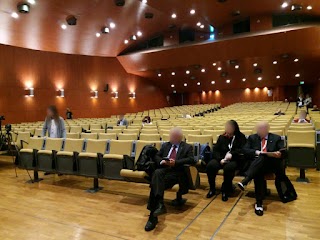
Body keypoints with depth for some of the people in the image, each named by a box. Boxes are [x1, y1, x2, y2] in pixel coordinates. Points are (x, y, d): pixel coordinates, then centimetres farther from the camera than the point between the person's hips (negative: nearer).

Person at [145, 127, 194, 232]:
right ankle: (159, 204, -45)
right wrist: (162, 161, -5)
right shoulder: (165, 145, 26)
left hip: (177, 171, -3)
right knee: (156, 173, -36)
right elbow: (156, 156, 19)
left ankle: (153, 215, -27)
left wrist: (175, 162, -16)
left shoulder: (187, 147, 13)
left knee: (156, 183, -30)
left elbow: (191, 159, -4)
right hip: (164, 169, 4)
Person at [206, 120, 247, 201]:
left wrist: (232, 154, -20)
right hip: (221, 159, 3)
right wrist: (220, 159, -12)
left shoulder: (241, 137, 6)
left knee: (228, 167, -38)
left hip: (234, 160, -3)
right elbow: (215, 150, 7)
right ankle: (212, 189, -9)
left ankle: (225, 190, -16)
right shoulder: (222, 137, 13)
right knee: (210, 165, -28)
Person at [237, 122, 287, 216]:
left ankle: (245, 181, -46)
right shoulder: (252, 138, 19)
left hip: (272, 164, 0)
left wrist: (279, 153, -21)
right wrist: (256, 152, -14)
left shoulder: (276, 138, 17)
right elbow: (245, 150, 5)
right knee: (258, 172, -36)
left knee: (262, 158, -35)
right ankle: (259, 203, -37)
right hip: (256, 164, 1)